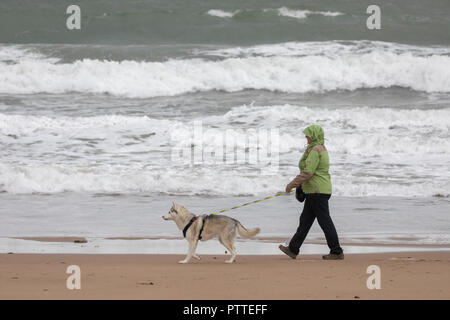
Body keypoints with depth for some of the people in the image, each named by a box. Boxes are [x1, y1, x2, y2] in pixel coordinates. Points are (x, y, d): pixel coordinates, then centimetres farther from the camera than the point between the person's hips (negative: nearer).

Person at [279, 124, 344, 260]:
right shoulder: (322, 149, 15)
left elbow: (307, 172, -23)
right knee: (305, 220, 13)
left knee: (325, 221, -5)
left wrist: (292, 184, -16)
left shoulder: (315, 151, -17)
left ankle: (337, 252, -1)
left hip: (317, 192, -11)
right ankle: (293, 250, 18)